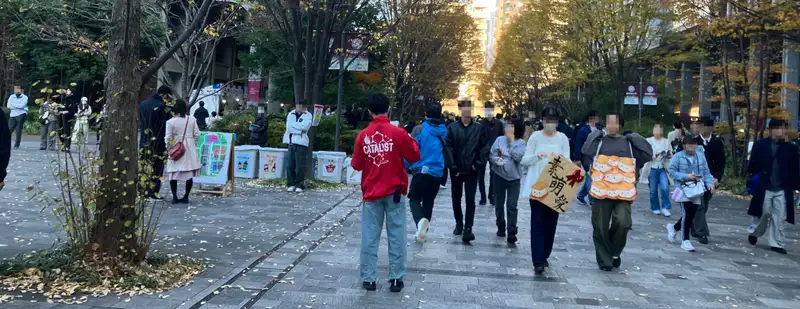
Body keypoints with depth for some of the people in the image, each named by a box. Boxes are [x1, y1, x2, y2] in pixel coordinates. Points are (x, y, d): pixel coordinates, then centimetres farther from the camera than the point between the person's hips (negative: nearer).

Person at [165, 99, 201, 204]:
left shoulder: (171, 122, -9)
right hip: (190, 149, 2)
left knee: (173, 173, 8)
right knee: (189, 173, 7)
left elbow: (168, 138, -8)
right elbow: (197, 134, 0)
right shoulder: (192, 119, -3)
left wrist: (170, 147, 9)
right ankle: (186, 197, 10)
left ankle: (174, 197, 6)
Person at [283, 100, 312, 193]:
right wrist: (300, 130, -11)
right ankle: (291, 184, 11)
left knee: (300, 165, -6)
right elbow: (288, 127, -2)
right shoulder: (291, 114, 12)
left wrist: (293, 125, -5)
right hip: (291, 142, 3)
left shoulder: (308, 115, 4)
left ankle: (300, 185, -1)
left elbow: (305, 126, -13)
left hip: (301, 143, -3)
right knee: (290, 165, 4)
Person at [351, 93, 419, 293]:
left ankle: (368, 279, 9)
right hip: (394, 192, -1)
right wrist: (411, 139, 17)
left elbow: (356, 165, 5)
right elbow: (414, 157, 2)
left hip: (371, 193, 1)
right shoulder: (398, 133, -7)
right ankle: (396, 279, 8)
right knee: (396, 237, 5)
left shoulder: (363, 136, -2)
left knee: (369, 237, 6)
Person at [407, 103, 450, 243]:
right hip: (437, 173, 4)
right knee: (428, 201, 15)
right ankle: (422, 231, 18)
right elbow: (448, 151, 10)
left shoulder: (419, 129, -8)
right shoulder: (444, 131, 2)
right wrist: (451, 167, 24)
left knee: (414, 199, 6)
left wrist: (405, 167, 1)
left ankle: (421, 220, -24)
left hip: (421, 171, -3)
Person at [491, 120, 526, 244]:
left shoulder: (521, 143, -8)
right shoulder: (500, 139, -3)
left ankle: (511, 232, -7)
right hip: (499, 176, 2)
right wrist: (497, 160, -23)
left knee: (512, 206, -6)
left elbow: (518, 157, -22)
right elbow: (491, 155, -1)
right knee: (499, 204, 13)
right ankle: (501, 227, 29)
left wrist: (511, 142, -19)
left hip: (514, 178, -2)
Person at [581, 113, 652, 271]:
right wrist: (595, 135, -8)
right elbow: (585, 153, -11)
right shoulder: (598, 140, 7)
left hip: (623, 192, 0)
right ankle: (604, 260, 18)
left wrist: (635, 138, 1)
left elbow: (648, 154, 1)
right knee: (601, 227, 3)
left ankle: (615, 252, 11)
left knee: (622, 223, -15)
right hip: (601, 191, 0)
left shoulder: (630, 143, 13)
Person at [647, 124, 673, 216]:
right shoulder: (649, 141, 3)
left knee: (665, 188, -13)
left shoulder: (666, 141, 11)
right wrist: (655, 154, -19)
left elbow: (671, 154, 12)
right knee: (653, 190, 4)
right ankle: (655, 208, 21)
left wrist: (669, 155, -10)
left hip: (663, 168, 1)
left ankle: (665, 207, 1)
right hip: (652, 168, -1)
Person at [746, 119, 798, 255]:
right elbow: (752, 166, 2)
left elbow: (794, 171, 6)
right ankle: (755, 233, 31)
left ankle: (776, 243, 11)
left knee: (778, 218, 2)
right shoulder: (761, 145, -2)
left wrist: (796, 187, 4)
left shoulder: (791, 148, 3)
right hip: (764, 188, -1)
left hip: (782, 189, 2)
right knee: (763, 213, 7)